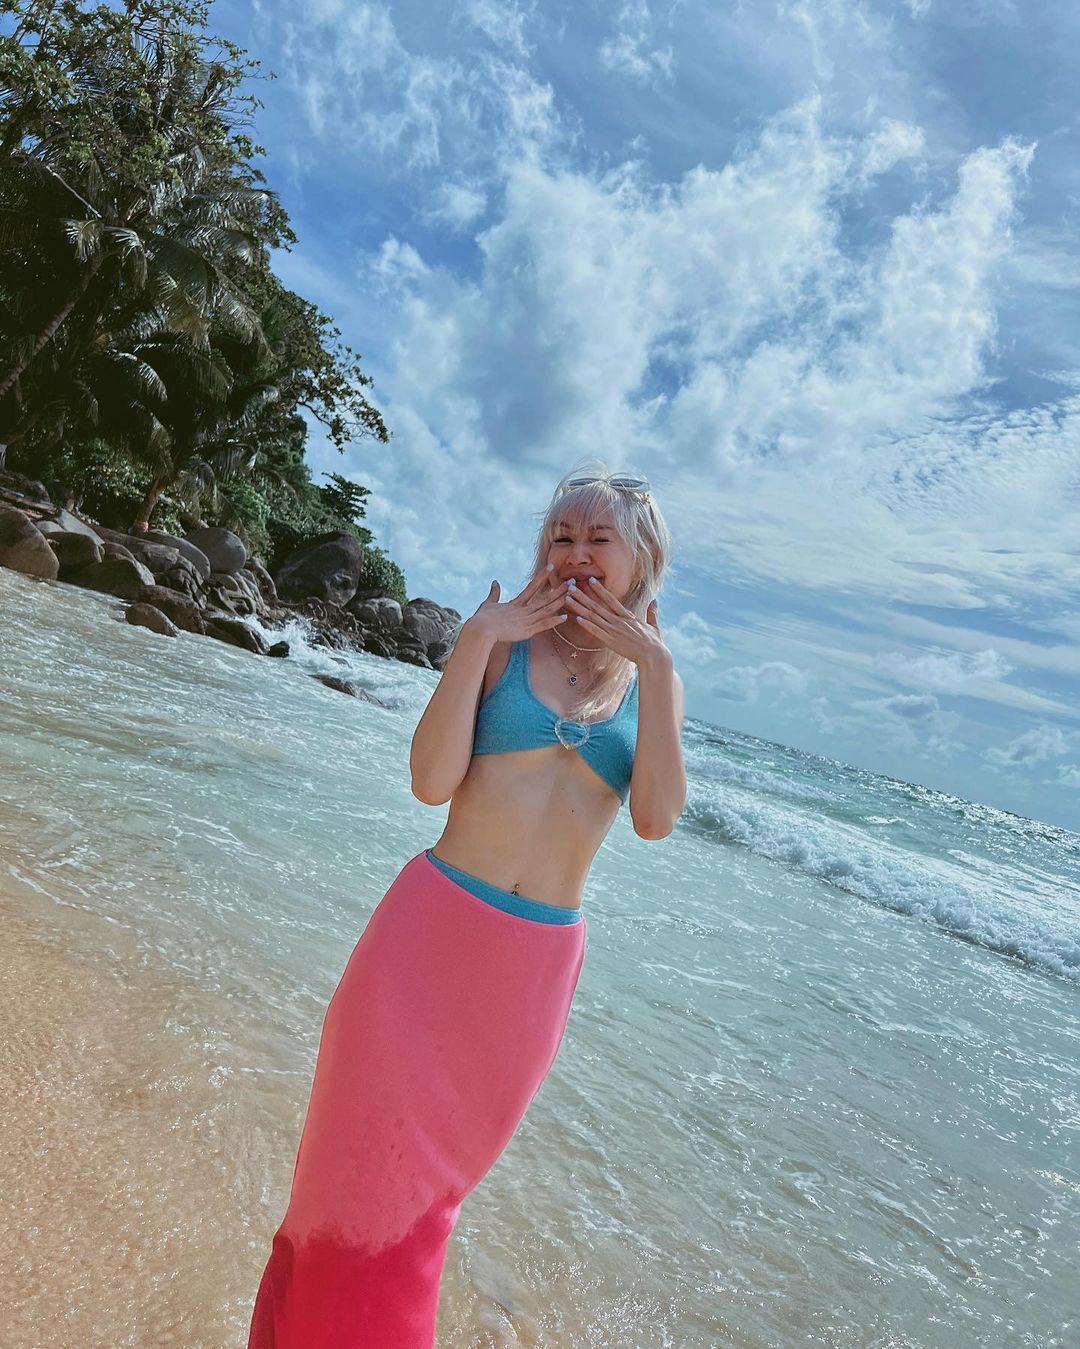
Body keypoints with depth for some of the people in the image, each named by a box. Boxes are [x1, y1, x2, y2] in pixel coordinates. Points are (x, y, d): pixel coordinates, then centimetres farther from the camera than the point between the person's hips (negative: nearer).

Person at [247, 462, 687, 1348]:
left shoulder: (652, 679, 5)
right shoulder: (503, 644, -2)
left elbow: (656, 818, -12)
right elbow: (432, 782, -13)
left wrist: (655, 659, -13)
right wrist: (478, 637, -16)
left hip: (538, 959, 2)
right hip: (433, 929, -2)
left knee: (437, 1162, 19)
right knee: (366, 1155, 10)